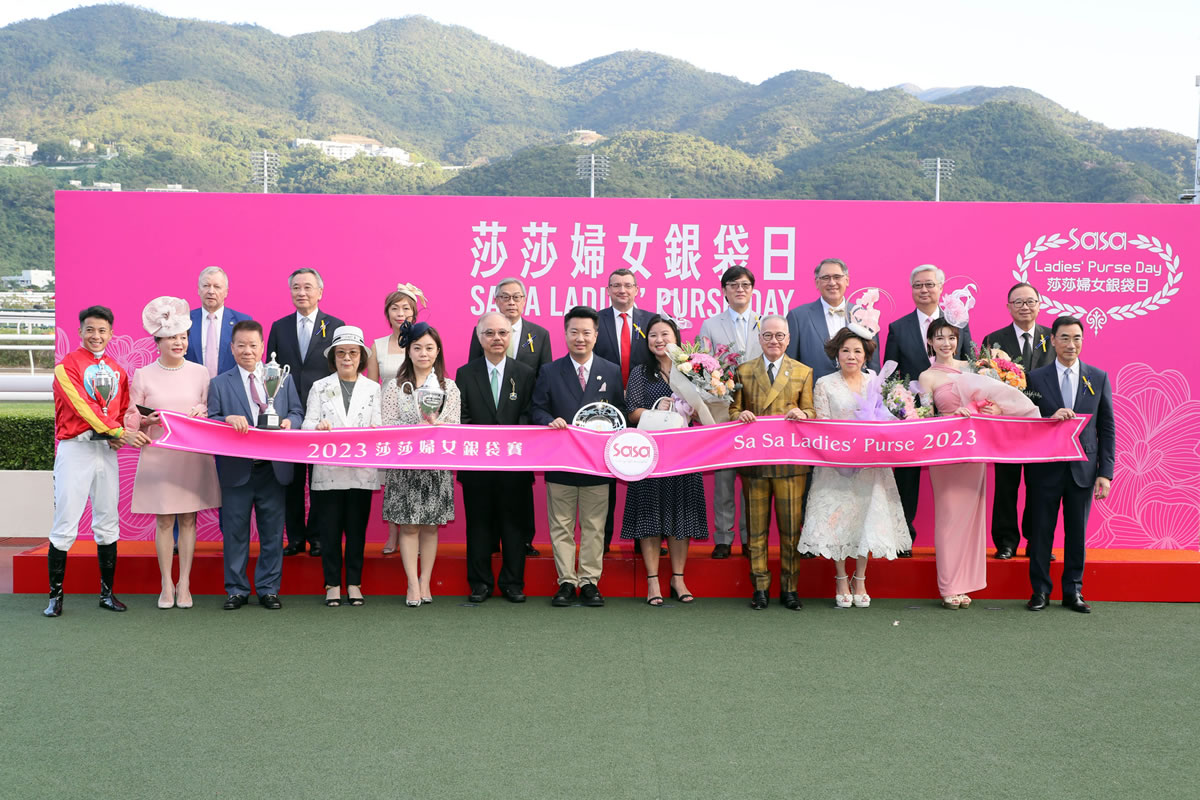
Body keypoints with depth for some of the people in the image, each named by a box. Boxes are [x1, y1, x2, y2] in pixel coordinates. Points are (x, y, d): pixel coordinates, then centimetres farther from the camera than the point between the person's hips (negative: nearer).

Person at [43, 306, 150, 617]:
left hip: (107, 451, 5)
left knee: (107, 523, 7)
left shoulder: (117, 371, 15)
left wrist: (119, 435, -3)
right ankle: (55, 594, 3)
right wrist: (120, 431, -21)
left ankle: (107, 592, 15)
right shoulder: (67, 366, -3)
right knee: (65, 524, -5)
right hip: (75, 449, -5)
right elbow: (82, 406, -14)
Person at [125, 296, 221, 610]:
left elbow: (211, 412, 13)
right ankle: (166, 585, 12)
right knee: (163, 521, 2)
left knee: (188, 519, 4)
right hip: (158, 456, -1)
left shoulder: (200, 372, 7)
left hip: (193, 456, 1)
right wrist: (146, 420, -15)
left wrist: (202, 412, -9)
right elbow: (130, 418, 5)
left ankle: (184, 584, 12)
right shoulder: (143, 375, 2)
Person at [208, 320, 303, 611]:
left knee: (272, 533, 6)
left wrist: (289, 421, -13)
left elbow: (298, 412, 9)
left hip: (274, 469, 1)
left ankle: (268, 589, 17)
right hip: (236, 470, -1)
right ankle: (236, 590, 16)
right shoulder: (219, 384, 7)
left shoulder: (284, 379, 11)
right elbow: (210, 422, 1)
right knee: (235, 532, 5)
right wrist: (228, 419, -20)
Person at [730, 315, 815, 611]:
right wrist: (740, 415, -13)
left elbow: (811, 413, 6)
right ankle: (760, 588, 15)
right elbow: (733, 410, 9)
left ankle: (789, 589, 12)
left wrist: (803, 415, -17)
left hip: (791, 461, -1)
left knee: (791, 527, 1)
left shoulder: (803, 372, 9)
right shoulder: (743, 371, 10)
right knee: (756, 527, 5)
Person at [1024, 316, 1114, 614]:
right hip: (1046, 468, -1)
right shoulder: (1035, 378, 0)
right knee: (1041, 530, 4)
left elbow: (1107, 429, 4)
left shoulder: (1099, 378, 5)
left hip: (1083, 469, 1)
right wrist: (1050, 419, -21)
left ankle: (1073, 591, 18)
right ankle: (1040, 590, 15)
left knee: (1077, 532, 8)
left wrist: (1105, 473, -2)